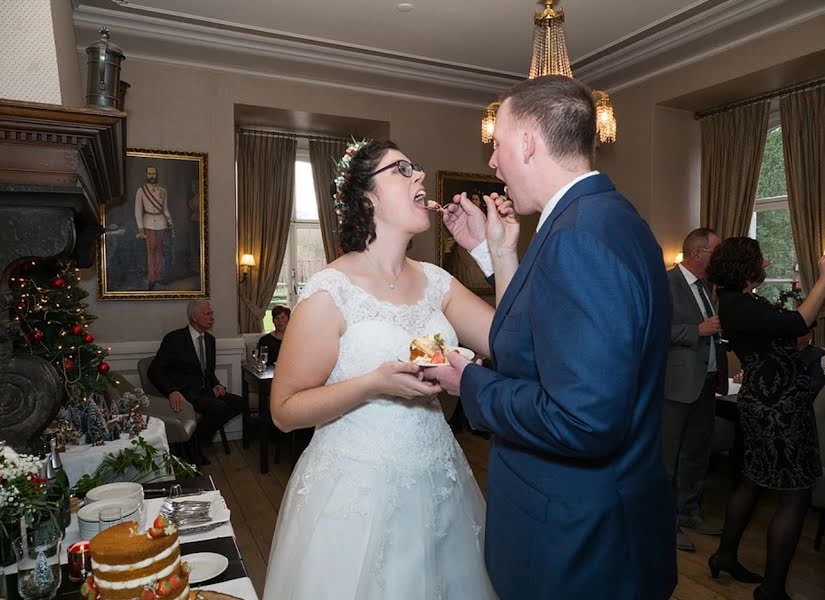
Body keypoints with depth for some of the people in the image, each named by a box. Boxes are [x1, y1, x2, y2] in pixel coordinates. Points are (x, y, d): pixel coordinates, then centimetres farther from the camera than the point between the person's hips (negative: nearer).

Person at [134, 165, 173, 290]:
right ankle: (151, 279, 2)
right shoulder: (140, 191, -6)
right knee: (151, 250, -5)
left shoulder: (163, 191, 5)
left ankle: (158, 276, 14)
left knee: (159, 249, 7)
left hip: (161, 222, 3)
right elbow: (138, 211, -8)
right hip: (149, 223, -3)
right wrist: (140, 228, -15)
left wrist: (169, 221, -6)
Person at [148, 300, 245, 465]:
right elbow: (154, 371, -14)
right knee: (219, 407, -29)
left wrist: (216, 385, -1)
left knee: (239, 403, -14)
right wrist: (172, 391, -31)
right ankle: (194, 445, -8)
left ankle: (200, 436, -1)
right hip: (184, 394, -7)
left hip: (204, 391, 7)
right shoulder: (174, 338, -8)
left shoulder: (210, 339, 13)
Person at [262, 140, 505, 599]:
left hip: (439, 485, 6)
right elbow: (285, 411, -12)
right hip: (360, 492, -5)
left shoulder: (435, 281, 2)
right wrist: (373, 384, -25)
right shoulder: (330, 292, -15)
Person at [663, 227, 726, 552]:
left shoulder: (704, 286, 14)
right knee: (668, 456, 3)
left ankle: (690, 513, 35)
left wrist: (720, 372, 12)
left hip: (706, 382, 9)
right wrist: (698, 330, -22)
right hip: (677, 384, -9)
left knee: (697, 454, 19)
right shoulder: (666, 283, -13)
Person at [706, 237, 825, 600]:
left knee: (754, 479, 19)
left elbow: (781, 330, 17)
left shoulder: (742, 301, 13)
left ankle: (726, 555, 34)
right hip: (778, 404, -10)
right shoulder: (736, 305, -19)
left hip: (770, 400, 10)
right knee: (795, 494, -1)